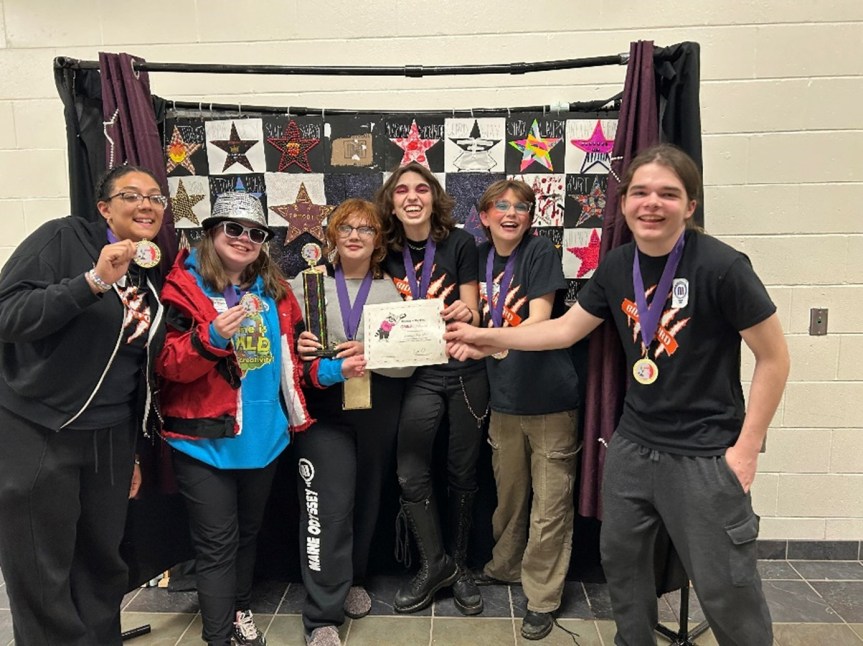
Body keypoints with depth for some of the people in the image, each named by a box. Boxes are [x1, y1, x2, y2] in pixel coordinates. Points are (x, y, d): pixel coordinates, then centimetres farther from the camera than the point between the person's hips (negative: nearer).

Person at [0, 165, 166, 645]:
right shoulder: (64, 238, -8)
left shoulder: (152, 279, 11)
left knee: (103, 562, 14)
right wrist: (94, 281, -29)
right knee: (41, 578, 5)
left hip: (110, 439, 6)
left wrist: (134, 449, 17)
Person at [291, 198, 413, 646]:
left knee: (367, 501, 15)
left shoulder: (393, 290, 2)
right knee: (328, 507, -5)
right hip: (323, 410, -2)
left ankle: (353, 580, 39)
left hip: (377, 412, 2)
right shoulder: (305, 284, 2)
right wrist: (296, 348, -19)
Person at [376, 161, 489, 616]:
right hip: (419, 375, 1)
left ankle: (458, 565, 29)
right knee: (410, 473, -8)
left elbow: (471, 315, -4)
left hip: (465, 371, -1)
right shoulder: (388, 253, 3)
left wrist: (465, 313, -27)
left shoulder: (460, 243, -4)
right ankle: (434, 563, 15)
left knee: (462, 472, 9)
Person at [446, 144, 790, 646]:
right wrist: (489, 337, 1)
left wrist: (746, 448, -11)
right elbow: (566, 329, 8)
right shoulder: (618, 266, 0)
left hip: (704, 454, -6)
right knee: (620, 558, 19)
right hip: (633, 443, 6)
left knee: (725, 589, 5)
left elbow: (774, 358, -11)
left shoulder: (720, 266, -18)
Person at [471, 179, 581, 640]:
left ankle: (542, 597, 21)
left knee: (550, 503, 4)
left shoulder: (541, 252, -9)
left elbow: (539, 321, -19)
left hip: (550, 397, -5)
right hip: (504, 397, 5)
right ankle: (506, 566, 41)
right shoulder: (481, 257, 7)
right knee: (508, 492, 19)